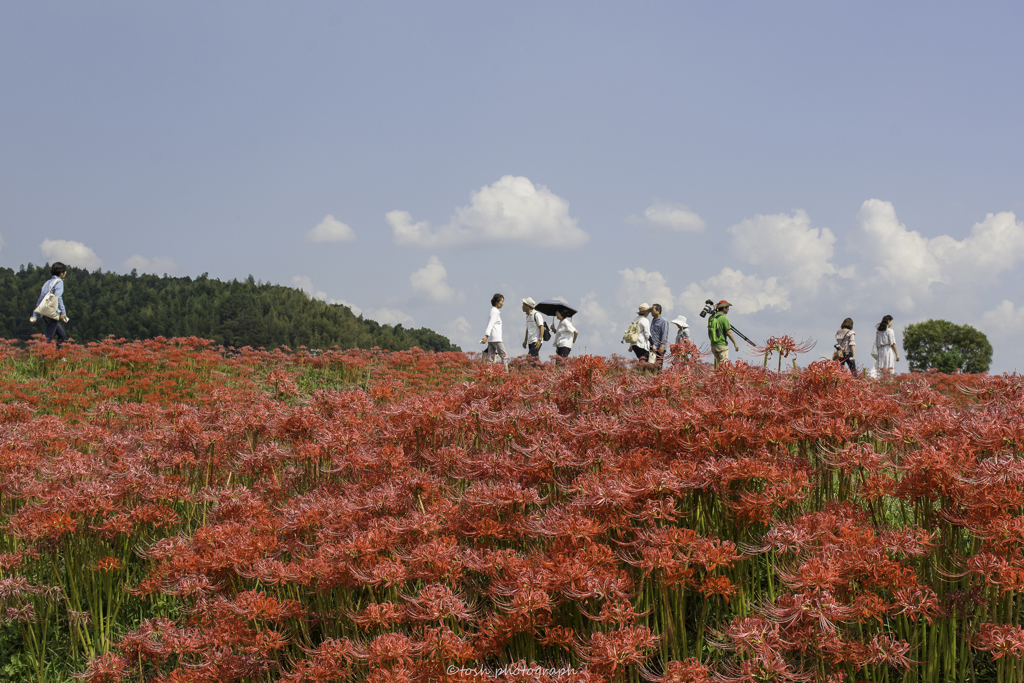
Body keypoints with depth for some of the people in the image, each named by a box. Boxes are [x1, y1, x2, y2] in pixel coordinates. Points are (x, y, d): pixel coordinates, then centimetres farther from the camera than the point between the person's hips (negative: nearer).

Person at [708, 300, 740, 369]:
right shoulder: (724, 318, -12)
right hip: (722, 344, -7)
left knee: (717, 363, 14)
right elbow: (729, 333, -13)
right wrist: (735, 344, -5)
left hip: (713, 345, 7)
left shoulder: (711, 317, 9)